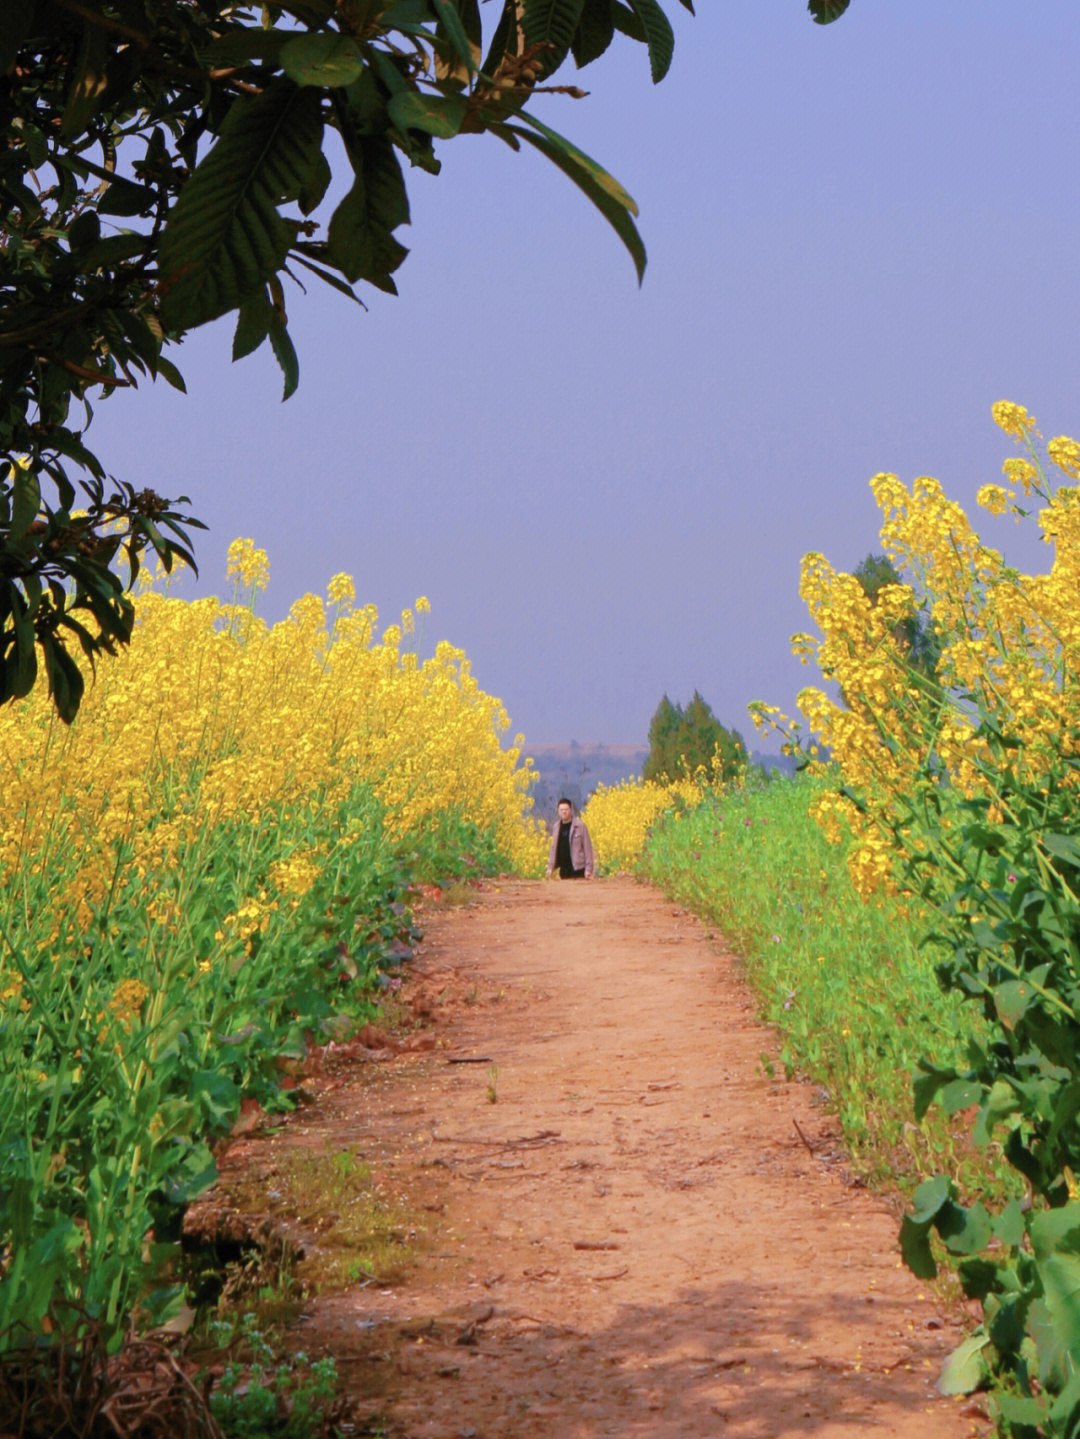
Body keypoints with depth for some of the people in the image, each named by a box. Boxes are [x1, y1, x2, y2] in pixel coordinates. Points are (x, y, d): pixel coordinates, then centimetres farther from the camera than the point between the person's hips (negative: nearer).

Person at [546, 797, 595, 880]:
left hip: (578, 870, -5)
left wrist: (588, 868, -10)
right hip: (563, 870, 5)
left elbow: (587, 847, -5)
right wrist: (550, 867, 8)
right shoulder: (557, 827, 11)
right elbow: (554, 848, 16)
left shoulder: (579, 826, -4)